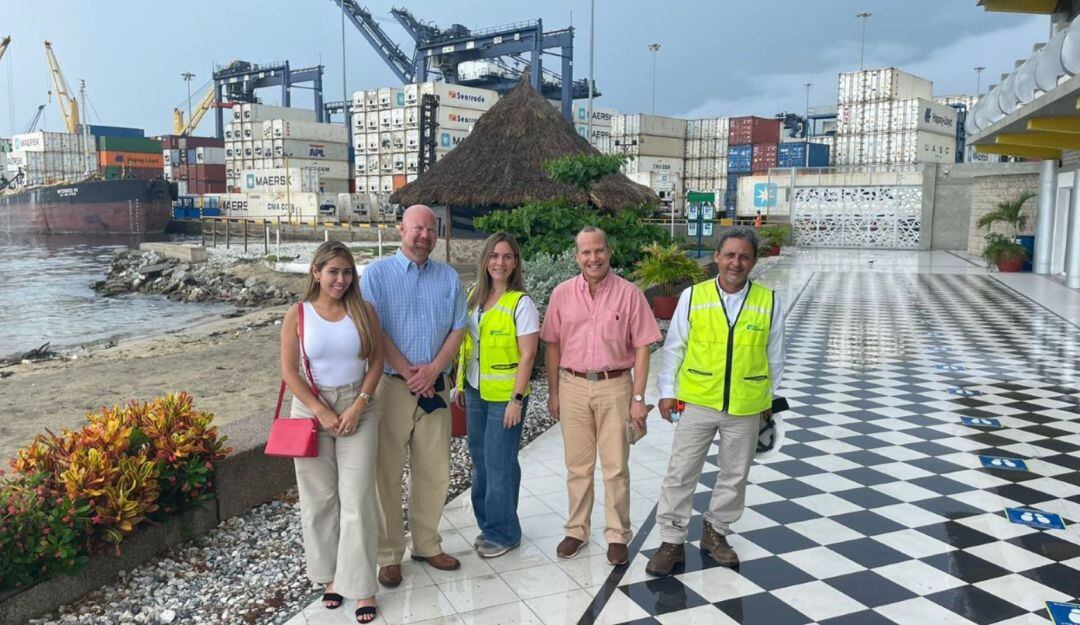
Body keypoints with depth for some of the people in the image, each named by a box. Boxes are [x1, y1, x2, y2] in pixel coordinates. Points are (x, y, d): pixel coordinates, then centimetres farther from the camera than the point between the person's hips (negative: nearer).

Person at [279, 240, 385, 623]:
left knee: (357, 500, -1)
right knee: (319, 499, 9)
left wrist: (358, 406, -10)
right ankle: (330, 575, 26)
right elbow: (289, 371, -6)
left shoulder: (363, 311, -1)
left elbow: (376, 360, 0)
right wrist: (322, 412, -12)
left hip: (358, 409, 0)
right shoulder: (298, 314, -4)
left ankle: (362, 587, 8)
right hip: (311, 411, 0)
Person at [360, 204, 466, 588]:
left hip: (435, 386, 4)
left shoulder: (448, 277, 9)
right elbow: (374, 331, -7)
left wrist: (433, 370, -9)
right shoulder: (377, 273, -1)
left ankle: (427, 544, 26)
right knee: (387, 473, 2)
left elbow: (458, 328, 6)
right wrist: (410, 373, -12)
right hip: (390, 384, -3)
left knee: (435, 472, 10)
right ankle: (388, 555, 15)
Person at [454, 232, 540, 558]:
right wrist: (460, 384, 12)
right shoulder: (474, 298, 7)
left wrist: (517, 399, -17)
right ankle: (487, 524, 31)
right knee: (480, 460, 14)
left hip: (504, 395, -6)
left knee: (499, 463, 1)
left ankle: (503, 532, 18)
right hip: (475, 392, 6)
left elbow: (527, 355, -14)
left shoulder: (521, 303, -12)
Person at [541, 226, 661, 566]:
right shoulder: (562, 294, 1)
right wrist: (553, 393, 7)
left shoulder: (629, 293, -5)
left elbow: (642, 348, -4)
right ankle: (576, 530, 27)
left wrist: (638, 398, -7)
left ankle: (617, 535, 20)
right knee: (577, 465, 12)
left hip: (615, 387, -2)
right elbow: (553, 346, 7)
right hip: (573, 386, 2)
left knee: (615, 467, 6)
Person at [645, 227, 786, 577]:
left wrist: (769, 400, 12)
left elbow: (774, 355, 7)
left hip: (746, 407, 1)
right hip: (697, 403, -1)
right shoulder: (693, 296, -5)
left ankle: (716, 533, 35)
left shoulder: (769, 302, -3)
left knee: (734, 475, 15)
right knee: (681, 473, 4)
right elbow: (674, 347, 2)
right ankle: (671, 541, 18)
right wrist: (667, 391, 2)